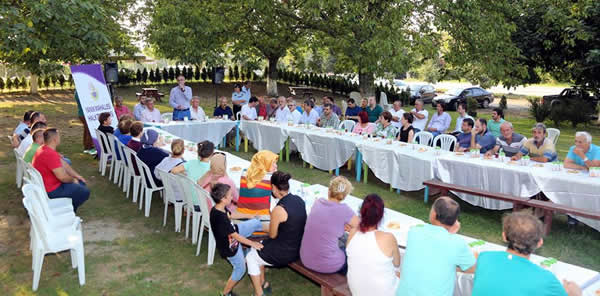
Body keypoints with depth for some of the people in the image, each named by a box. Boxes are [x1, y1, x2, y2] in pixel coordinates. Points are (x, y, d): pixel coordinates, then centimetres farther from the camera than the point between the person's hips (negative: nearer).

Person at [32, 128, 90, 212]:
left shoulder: (46, 149, 5)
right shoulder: (50, 154, -30)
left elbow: (63, 164, 12)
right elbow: (62, 177, -28)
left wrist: (77, 176, 8)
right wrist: (73, 179, -8)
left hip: (46, 184, 11)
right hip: (50, 191, -11)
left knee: (81, 183, 17)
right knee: (84, 192, -11)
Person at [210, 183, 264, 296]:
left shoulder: (219, 208, -14)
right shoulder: (220, 219, -40)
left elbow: (231, 215, 9)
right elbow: (236, 236, -29)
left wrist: (249, 216, 20)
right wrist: (253, 244, -17)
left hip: (234, 231, 8)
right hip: (230, 247, -8)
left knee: (256, 222, 9)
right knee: (240, 269, 11)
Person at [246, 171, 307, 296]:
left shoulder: (279, 210, -28)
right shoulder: (299, 199, -5)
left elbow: (272, 235, -13)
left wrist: (272, 217, 0)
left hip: (285, 253, -8)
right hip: (298, 247, 8)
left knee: (251, 258, 17)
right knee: (256, 248, 26)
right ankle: (263, 284, 37)